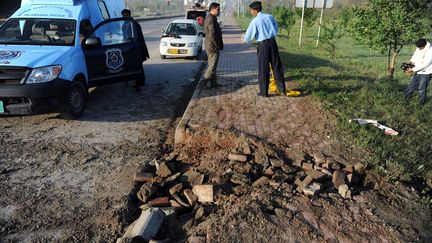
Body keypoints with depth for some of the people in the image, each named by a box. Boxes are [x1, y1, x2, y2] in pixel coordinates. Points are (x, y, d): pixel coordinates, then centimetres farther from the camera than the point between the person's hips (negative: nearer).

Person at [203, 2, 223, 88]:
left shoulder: (208, 18, 14)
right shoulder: (212, 20, -19)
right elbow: (212, 35, -25)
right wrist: (218, 45, -15)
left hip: (209, 46, 11)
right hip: (213, 46, -11)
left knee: (211, 65, 13)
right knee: (213, 66, -3)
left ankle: (213, 83, 19)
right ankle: (205, 80, 1)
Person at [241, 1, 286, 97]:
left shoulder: (254, 21, -9)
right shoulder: (270, 17, 5)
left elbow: (248, 37, -3)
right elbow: (276, 29, 17)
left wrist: (243, 37, 19)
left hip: (263, 45, -4)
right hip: (273, 42, 4)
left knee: (263, 69, 5)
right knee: (277, 66, 11)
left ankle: (264, 92, 14)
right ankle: (282, 89, 17)